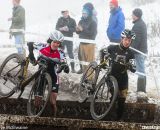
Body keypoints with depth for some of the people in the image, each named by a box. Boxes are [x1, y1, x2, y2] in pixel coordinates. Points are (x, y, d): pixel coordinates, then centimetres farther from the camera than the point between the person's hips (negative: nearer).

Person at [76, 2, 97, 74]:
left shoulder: (93, 22, -9)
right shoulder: (81, 21, 10)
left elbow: (93, 33, -17)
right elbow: (78, 32, 18)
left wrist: (83, 30, -20)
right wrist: (77, 30, -6)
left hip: (89, 43, -7)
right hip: (82, 43, 7)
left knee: (90, 59, -8)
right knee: (82, 57, 12)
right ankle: (83, 69, 24)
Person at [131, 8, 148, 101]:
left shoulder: (137, 25, -18)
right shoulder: (142, 23, 14)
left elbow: (136, 40, -22)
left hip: (139, 51, -10)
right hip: (143, 50, 10)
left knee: (141, 71, -12)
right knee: (142, 71, 15)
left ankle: (141, 92, -14)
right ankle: (143, 90, 21)